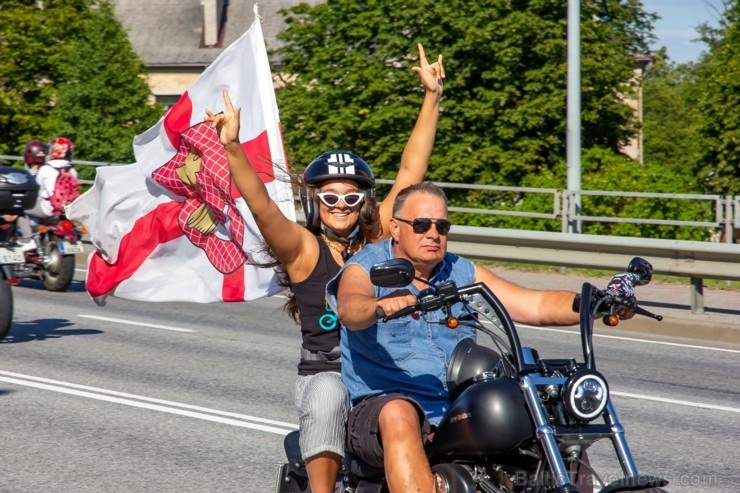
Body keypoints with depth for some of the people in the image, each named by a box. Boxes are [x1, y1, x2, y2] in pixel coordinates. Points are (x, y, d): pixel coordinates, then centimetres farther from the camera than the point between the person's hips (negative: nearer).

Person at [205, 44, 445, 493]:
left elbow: (411, 171, 7)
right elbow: (260, 204, -15)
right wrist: (233, 149, -30)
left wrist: (432, 98, 3)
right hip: (326, 373, -4)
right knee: (327, 399, -33)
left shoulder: (380, 236, 9)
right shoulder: (302, 248, 0)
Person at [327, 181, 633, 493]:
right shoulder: (366, 269, 1)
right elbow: (349, 308, -22)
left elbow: (536, 305, 7)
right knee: (400, 415, -39)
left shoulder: (462, 274, 15)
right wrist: (381, 306, -46)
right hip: (379, 411, -5)